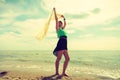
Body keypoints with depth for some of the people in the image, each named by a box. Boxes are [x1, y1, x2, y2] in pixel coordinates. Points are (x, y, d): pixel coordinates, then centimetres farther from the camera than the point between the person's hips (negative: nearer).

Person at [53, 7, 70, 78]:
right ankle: (57, 72, 2)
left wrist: (64, 18, 48)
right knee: (59, 58, -7)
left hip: (64, 44, 8)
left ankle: (63, 72, 6)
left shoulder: (62, 29, 28)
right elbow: (56, 19, 4)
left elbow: (65, 24, 43)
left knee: (67, 58, 1)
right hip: (61, 42, -8)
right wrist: (54, 11, 11)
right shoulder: (58, 28, 8)